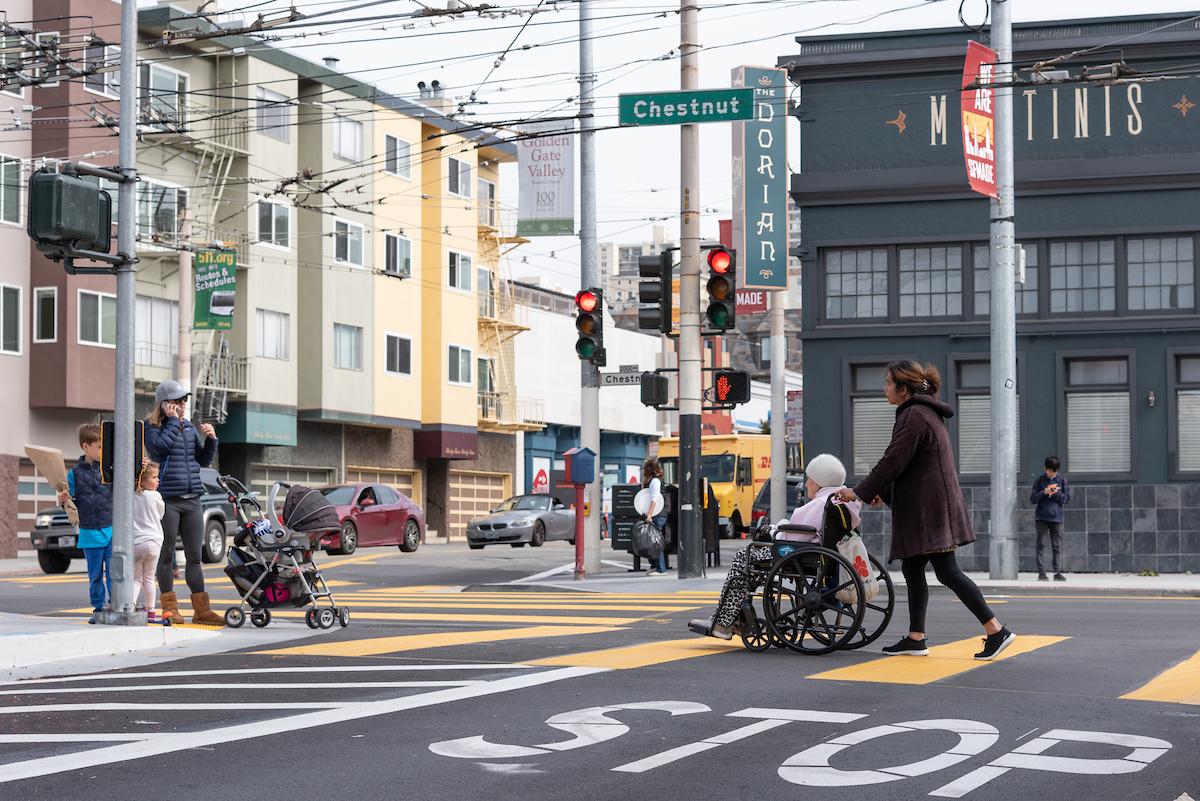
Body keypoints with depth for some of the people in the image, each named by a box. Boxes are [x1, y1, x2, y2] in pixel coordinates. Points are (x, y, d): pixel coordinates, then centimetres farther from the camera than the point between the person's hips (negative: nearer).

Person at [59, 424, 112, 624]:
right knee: (95, 574, 8)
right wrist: (64, 500, -13)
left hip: (112, 529, -1)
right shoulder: (75, 474, 3)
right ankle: (99, 608, 17)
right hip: (89, 531, 1)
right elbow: (74, 504, 8)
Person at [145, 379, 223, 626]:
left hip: (192, 499, 5)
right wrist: (173, 421, -11)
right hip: (167, 500, -5)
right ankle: (169, 608, 9)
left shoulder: (190, 427, 16)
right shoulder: (151, 428, -1)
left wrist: (210, 440, 1)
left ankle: (201, 609, 6)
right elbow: (161, 446, -21)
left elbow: (204, 460, 18)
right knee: (166, 556, 2)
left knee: (194, 556, 5)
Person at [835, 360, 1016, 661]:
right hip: (922, 507, 10)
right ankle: (916, 639, 16)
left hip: (928, 508, -10)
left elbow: (893, 462, -16)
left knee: (947, 571, -10)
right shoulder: (927, 413, 18)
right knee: (912, 569, 12)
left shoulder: (914, 416, -15)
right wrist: (883, 493, 23)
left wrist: (860, 492, -8)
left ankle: (996, 631, -11)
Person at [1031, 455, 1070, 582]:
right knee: (1041, 545, -2)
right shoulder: (1039, 480, 4)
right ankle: (1041, 572, 0)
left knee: (1057, 546, 1)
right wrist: (1044, 493, -14)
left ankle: (1058, 572, 3)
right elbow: (1032, 499, 2)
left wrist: (1056, 494, -13)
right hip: (1041, 518, -1)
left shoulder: (1062, 480, 5)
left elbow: (1067, 499, 4)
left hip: (1057, 518, 1)